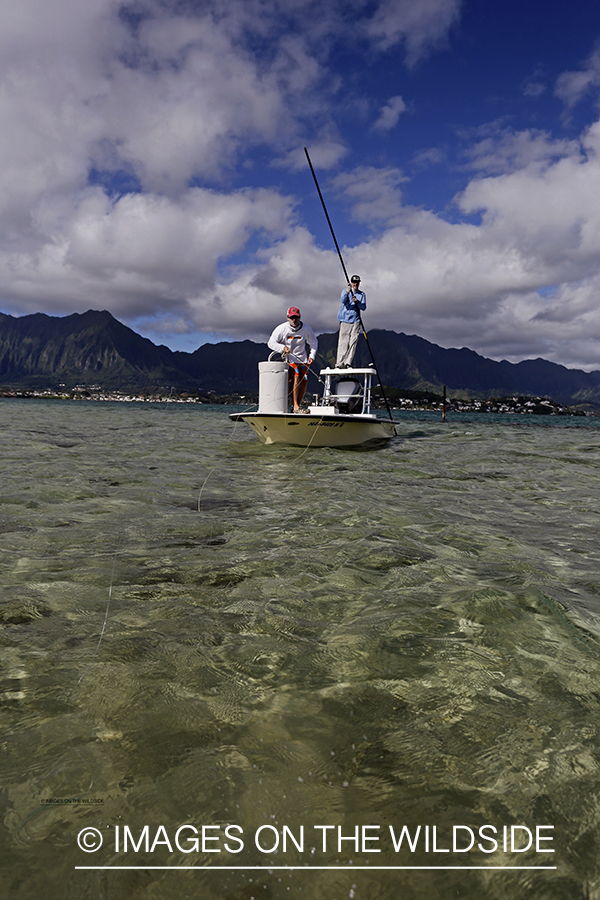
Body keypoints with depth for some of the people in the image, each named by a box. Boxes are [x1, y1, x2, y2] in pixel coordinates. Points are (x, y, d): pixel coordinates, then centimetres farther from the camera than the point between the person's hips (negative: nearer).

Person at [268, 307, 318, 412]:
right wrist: (282, 347, -22)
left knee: (304, 381, -3)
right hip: (289, 358, -3)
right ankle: (295, 406, -19)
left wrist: (311, 356, -2)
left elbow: (313, 343, 11)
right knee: (295, 378, -21)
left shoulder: (306, 329, -4)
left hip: (303, 359, 4)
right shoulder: (281, 329, -11)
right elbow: (271, 342, -5)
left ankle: (298, 404, 13)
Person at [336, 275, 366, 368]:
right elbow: (343, 300, -15)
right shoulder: (345, 291, 5)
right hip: (345, 319, -3)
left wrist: (357, 302, -17)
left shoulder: (362, 294, 13)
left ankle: (348, 363, -3)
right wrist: (347, 292, -33)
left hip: (356, 320, 3)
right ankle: (339, 363, -10)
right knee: (343, 342, -9)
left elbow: (363, 307, 2)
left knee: (353, 342, -5)